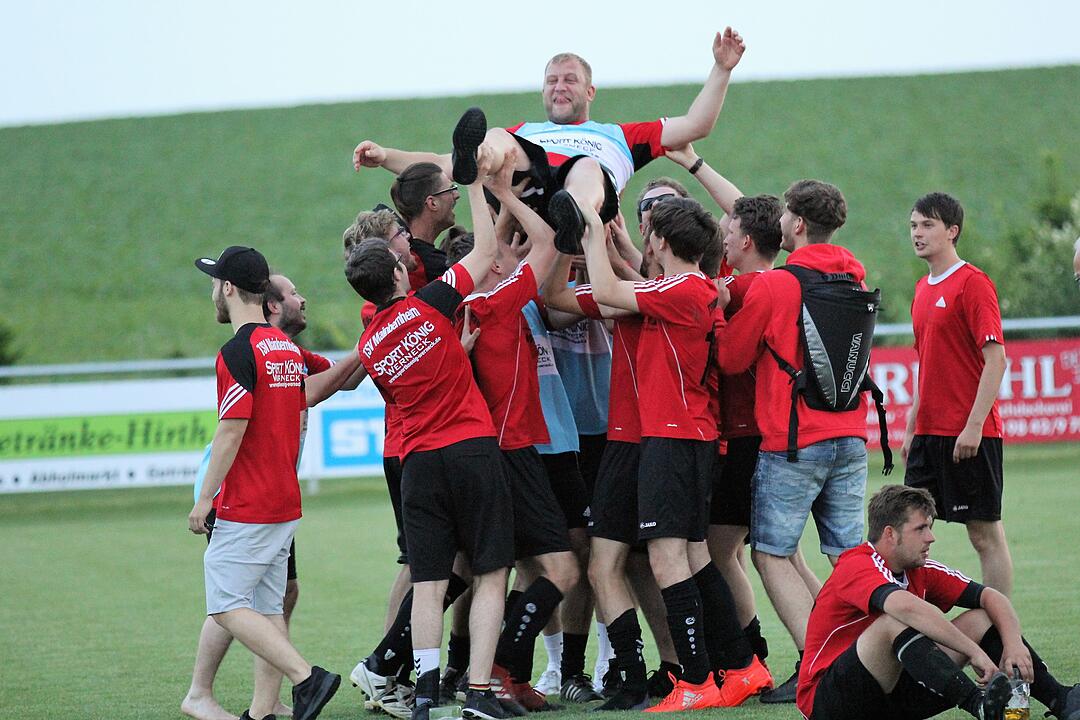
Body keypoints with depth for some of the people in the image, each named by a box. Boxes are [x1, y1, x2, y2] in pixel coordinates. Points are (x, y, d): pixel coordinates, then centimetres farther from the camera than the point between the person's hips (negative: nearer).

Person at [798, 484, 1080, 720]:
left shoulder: (920, 572, 6)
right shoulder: (858, 567, -19)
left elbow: (991, 597, 4)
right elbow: (908, 607, -38)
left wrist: (1013, 644, -16)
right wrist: (974, 652, -39)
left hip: (889, 692, 8)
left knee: (981, 619, 0)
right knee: (895, 622, -35)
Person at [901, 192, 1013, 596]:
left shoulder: (973, 283, -10)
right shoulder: (924, 290, 16)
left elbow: (995, 359, -15)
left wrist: (974, 426, -20)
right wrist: (911, 426, 19)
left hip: (970, 435, -8)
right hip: (929, 433, 8)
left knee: (985, 533, -3)